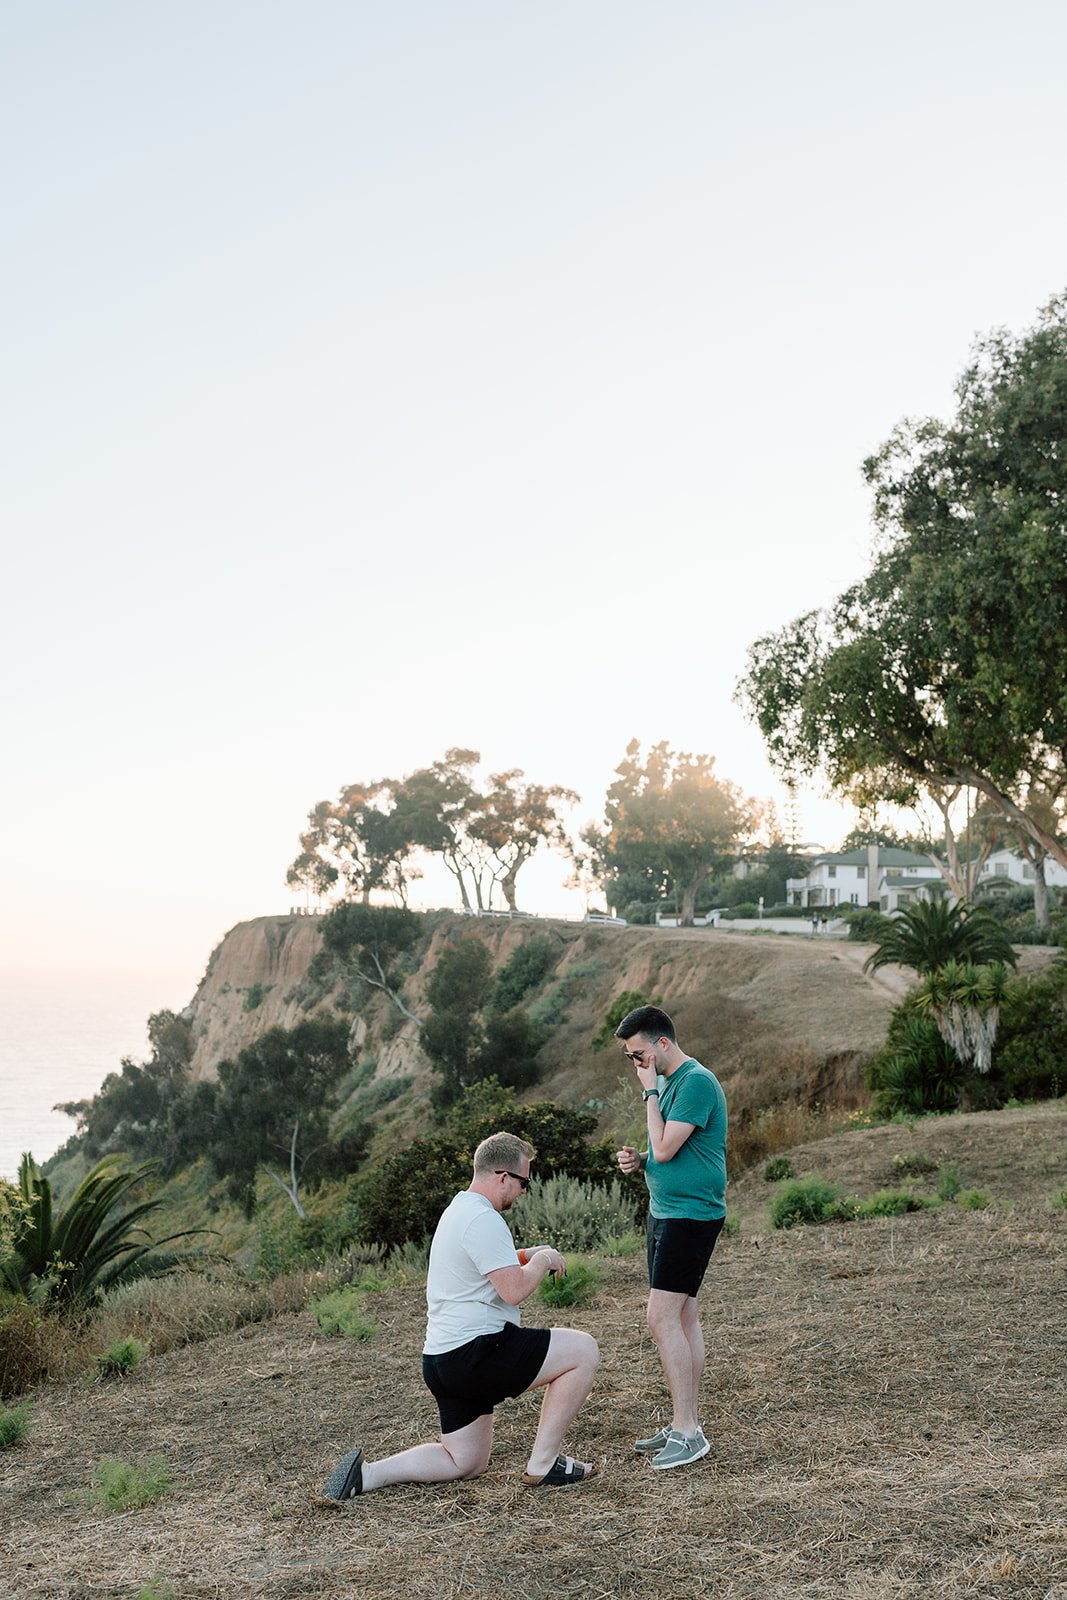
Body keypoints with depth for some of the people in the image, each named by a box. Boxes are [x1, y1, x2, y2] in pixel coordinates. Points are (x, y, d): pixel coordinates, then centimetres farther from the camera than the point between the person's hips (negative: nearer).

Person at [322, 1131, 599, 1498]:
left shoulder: (458, 1211, 17)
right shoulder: (483, 1219, -16)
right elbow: (514, 1290, -22)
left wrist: (526, 1256, 21)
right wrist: (542, 1261, -4)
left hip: (441, 1360, 11)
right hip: (476, 1353, -11)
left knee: (466, 1462, 19)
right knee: (584, 1350, -6)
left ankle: (367, 1473, 6)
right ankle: (542, 1464, -2)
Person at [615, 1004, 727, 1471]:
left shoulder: (697, 1082, -17)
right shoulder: (666, 1082, 13)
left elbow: (665, 1149, -21)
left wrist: (650, 1093, -12)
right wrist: (639, 1160, 2)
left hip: (691, 1214, -10)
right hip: (665, 1210, 10)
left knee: (663, 1317, -12)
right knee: (684, 1317, 12)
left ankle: (686, 1432, -6)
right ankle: (686, 1425, 18)